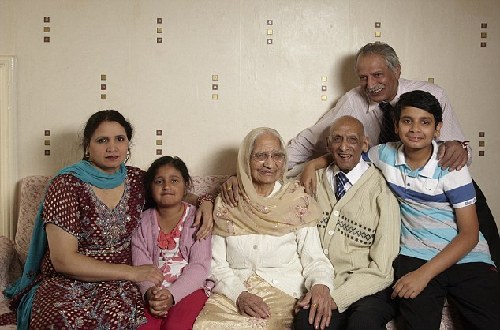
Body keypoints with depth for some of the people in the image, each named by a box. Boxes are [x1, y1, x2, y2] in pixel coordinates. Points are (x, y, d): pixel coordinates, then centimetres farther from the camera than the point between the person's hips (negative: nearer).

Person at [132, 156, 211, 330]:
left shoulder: (196, 218, 3)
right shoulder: (143, 221, 10)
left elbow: (199, 267, -6)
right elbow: (140, 265, 1)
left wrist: (172, 295, -20)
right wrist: (149, 292, -20)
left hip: (189, 288, -2)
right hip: (153, 291, 2)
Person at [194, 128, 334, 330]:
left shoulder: (298, 202, 5)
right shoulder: (227, 203, 9)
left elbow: (314, 259, 0)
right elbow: (217, 264, 6)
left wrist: (321, 285, -21)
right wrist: (239, 294, -11)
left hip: (284, 293, -1)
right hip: (231, 293, 2)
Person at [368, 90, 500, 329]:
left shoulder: (450, 167, -9)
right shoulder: (385, 155, 0)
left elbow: (469, 234, -9)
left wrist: (424, 273, -18)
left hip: (465, 256, -1)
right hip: (415, 254, 1)